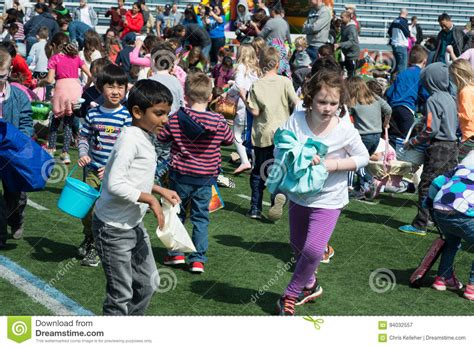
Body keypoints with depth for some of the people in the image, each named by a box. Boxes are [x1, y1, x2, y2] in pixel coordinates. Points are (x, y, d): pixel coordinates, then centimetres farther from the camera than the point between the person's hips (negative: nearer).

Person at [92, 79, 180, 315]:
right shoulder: (130, 139, -22)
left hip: (134, 225, 10)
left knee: (148, 282, 18)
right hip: (113, 228, -10)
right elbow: (115, 183, -30)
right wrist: (150, 199, -21)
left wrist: (161, 190, 9)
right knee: (121, 294, 0)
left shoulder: (146, 137, 7)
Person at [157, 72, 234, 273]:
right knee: (200, 218, 10)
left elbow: (161, 138, 2)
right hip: (205, 178, 0)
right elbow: (229, 140, 6)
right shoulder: (218, 122, -11)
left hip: (180, 175, 0)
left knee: (176, 213, 18)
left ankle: (175, 253, 22)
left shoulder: (176, 119, -11)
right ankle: (198, 259, 10)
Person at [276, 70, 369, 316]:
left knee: (313, 249, -17)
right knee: (298, 248, 20)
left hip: (328, 199, -4)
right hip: (299, 195, 4)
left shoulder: (345, 130, -17)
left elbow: (363, 157, -6)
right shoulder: (296, 120, -13)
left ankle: (290, 296, 4)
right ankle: (309, 285, 47)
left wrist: (334, 164, -20)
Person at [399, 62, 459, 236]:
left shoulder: (433, 100, -15)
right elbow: (456, 124, 14)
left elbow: (431, 129, -19)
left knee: (426, 187, -2)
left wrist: (412, 142, -11)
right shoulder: (450, 98, 9)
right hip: (453, 145, 8)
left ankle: (420, 225, 1)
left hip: (438, 148, -8)